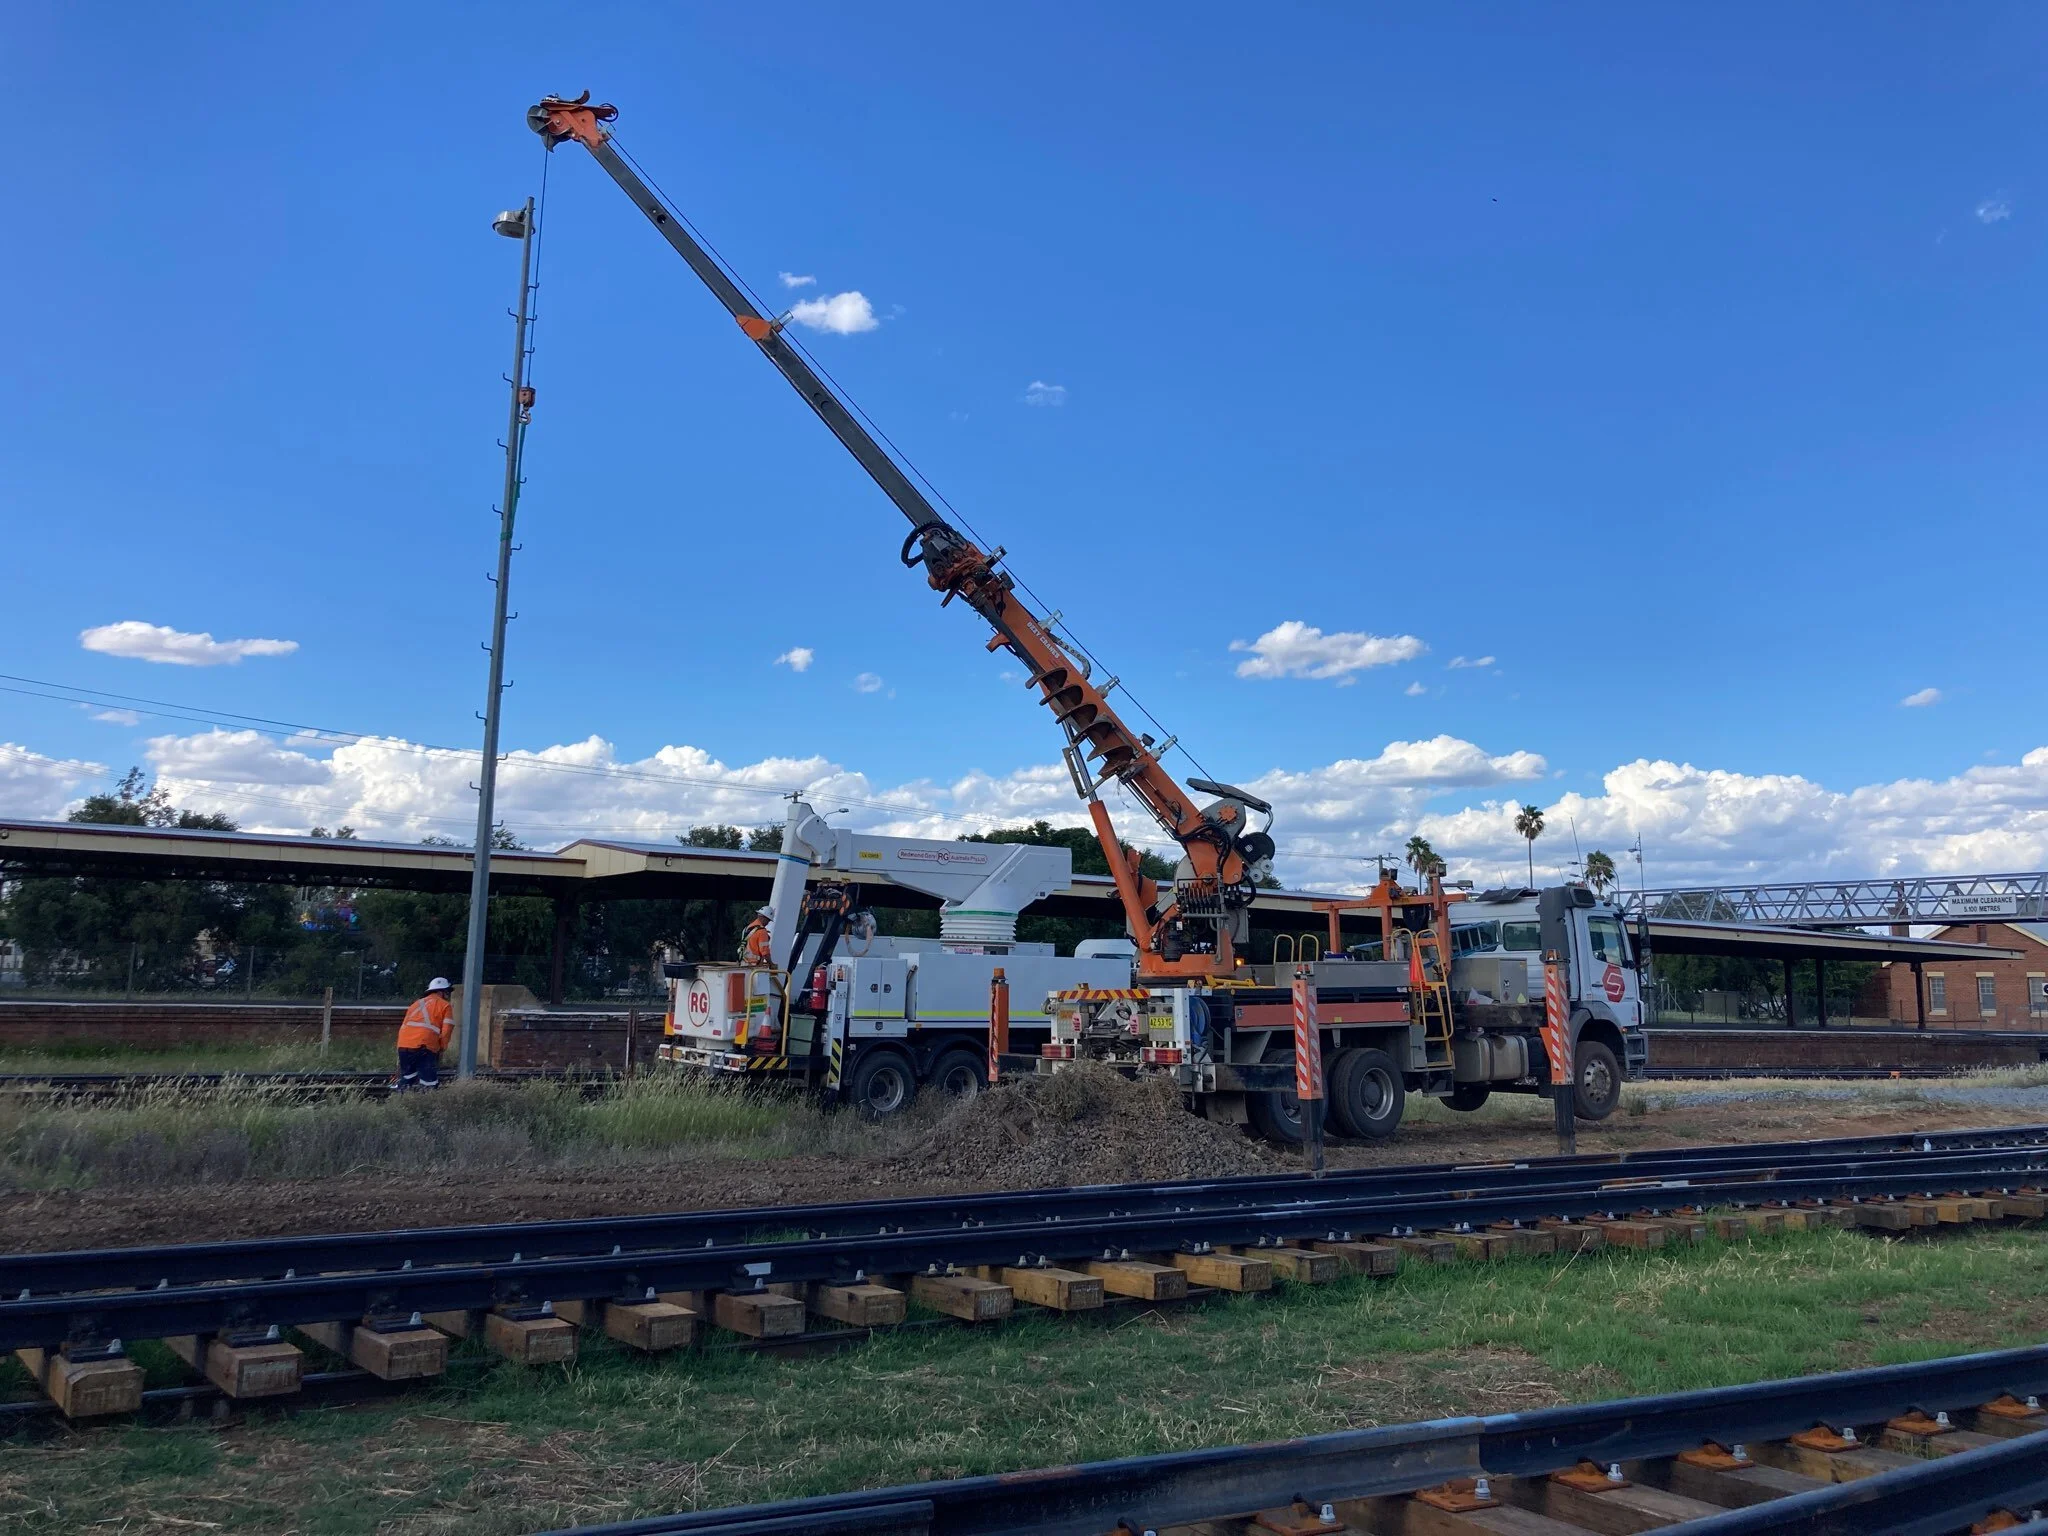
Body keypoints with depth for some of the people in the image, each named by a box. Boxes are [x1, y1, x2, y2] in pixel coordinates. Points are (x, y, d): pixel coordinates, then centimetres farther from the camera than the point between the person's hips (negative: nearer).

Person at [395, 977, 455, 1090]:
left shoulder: (416, 1004, 29)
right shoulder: (445, 1005, 10)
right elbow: (447, 1029, 0)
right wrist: (442, 1047, 14)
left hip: (403, 1044, 6)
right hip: (424, 1047, -6)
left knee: (407, 1078, 18)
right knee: (429, 1082, -5)